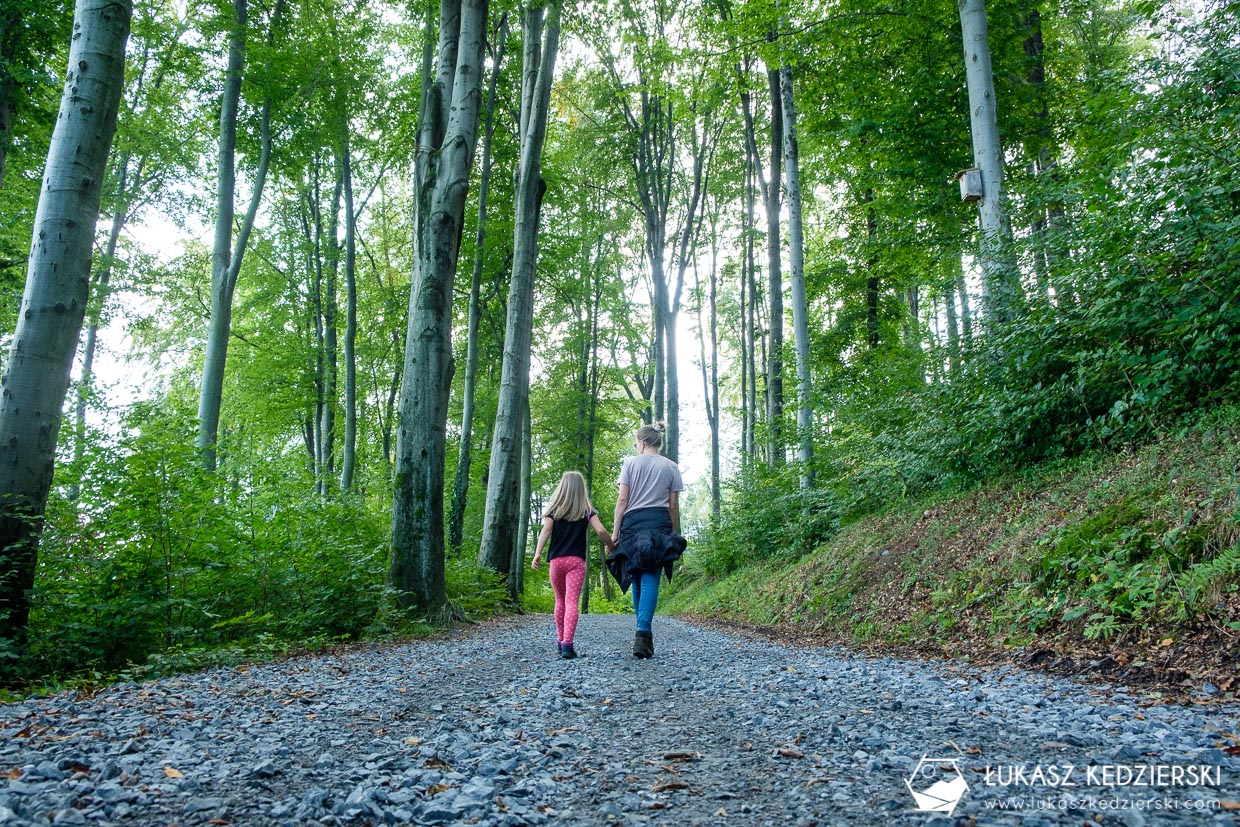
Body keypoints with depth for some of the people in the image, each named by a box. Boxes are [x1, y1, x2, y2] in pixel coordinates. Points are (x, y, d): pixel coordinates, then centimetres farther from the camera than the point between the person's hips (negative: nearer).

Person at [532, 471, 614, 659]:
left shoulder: (554, 509, 6)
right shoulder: (587, 511, 5)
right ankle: (567, 644, -21)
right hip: (577, 561, -2)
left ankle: (560, 641, 24)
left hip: (556, 560, 2)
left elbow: (546, 530, -8)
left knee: (560, 600, 18)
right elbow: (601, 531, -6)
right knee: (572, 602, -8)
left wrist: (537, 554, -15)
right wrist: (611, 547, 10)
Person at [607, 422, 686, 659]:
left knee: (637, 579, 11)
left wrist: (615, 531, 2)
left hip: (633, 522, 0)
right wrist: (675, 534, 14)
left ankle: (644, 631, 17)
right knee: (651, 579, -6)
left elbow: (622, 500, 0)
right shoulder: (671, 467, 9)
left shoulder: (631, 463, 6)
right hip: (659, 523, 0)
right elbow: (673, 505, 7)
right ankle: (643, 632, -20)